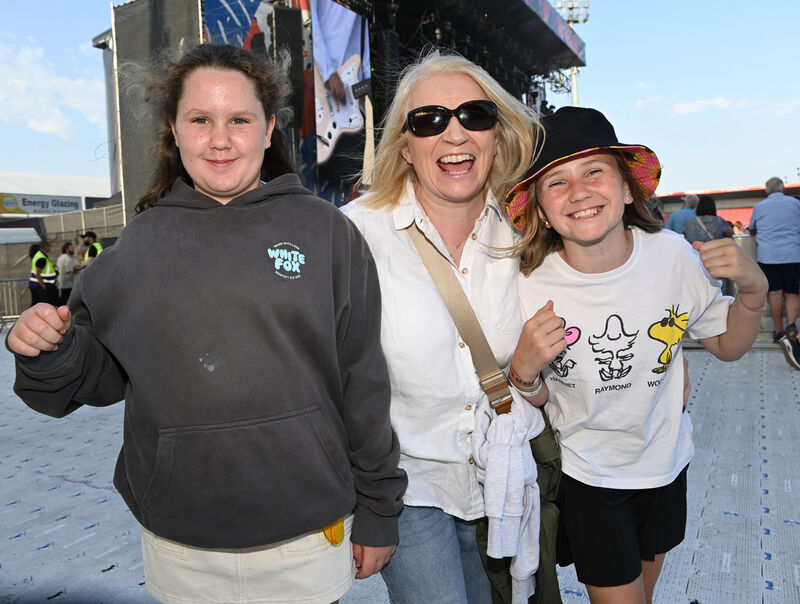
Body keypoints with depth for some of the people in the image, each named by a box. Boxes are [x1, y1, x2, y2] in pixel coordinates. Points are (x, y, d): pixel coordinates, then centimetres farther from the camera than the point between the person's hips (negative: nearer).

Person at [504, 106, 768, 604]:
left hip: (666, 461, 4)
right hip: (587, 476, -3)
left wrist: (754, 290, -18)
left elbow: (728, 345, -1)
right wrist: (523, 370, -31)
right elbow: (533, 401, -10)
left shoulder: (674, 255, -18)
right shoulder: (531, 288, -24)